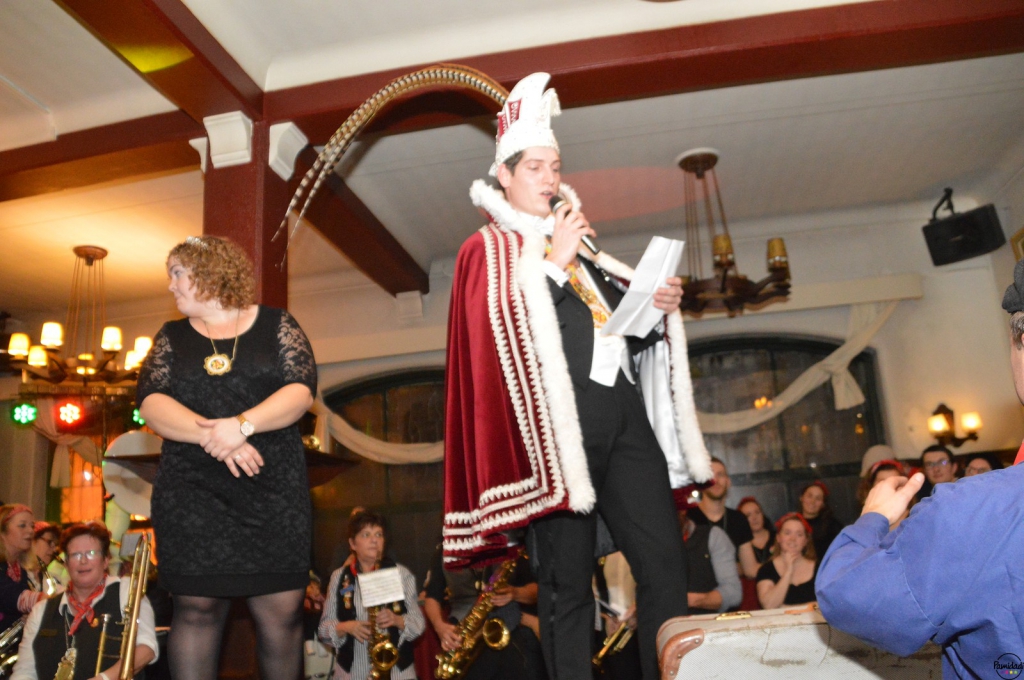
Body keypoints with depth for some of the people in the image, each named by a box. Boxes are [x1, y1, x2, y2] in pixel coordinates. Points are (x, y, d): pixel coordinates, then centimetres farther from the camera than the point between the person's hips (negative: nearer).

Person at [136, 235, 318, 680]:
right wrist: (209, 434, -18)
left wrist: (241, 424, -21)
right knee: (196, 607, 0)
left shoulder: (275, 325, 7)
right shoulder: (171, 338, 14)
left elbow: (301, 390, -5)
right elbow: (151, 402, -1)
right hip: (191, 490, 2)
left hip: (274, 489, -1)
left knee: (281, 610, -1)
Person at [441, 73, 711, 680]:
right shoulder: (487, 249, 8)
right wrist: (553, 262, -9)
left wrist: (659, 306, 5)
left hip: (621, 410, 6)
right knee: (568, 580, 0)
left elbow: (628, 327, 25)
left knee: (666, 560, -1)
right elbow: (499, 330, -9)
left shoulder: (580, 246, 26)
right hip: (556, 418, -5)